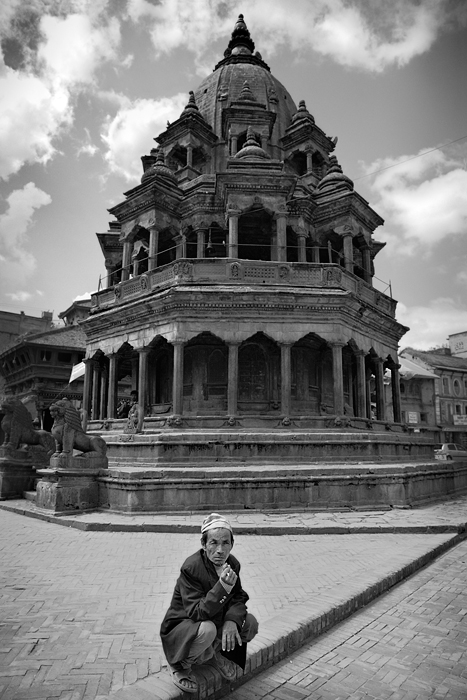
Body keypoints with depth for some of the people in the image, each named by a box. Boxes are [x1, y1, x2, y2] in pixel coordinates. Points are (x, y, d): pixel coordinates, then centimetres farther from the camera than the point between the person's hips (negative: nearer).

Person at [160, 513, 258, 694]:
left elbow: (239, 598, -5)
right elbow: (197, 612, -32)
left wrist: (232, 620, -27)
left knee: (250, 623, -11)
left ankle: (214, 654, 11)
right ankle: (179, 666, -6)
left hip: (215, 620, 6)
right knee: (207, 629, -36)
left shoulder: (232, 564, -10)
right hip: (180, 628, -6)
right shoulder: (191, 567, -29)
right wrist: (222, 587, -45)